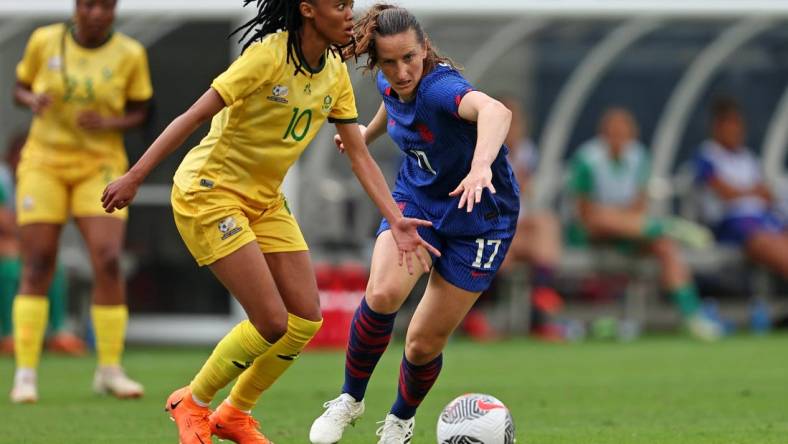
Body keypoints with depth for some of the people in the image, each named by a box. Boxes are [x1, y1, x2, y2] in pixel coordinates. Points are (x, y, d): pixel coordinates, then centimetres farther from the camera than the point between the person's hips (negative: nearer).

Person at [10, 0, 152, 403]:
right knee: (37, 267, -5)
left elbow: (139, 112, 5)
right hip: (45, 162, 0)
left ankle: (109, 370, -3)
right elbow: (20, 88, 10)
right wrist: (33, 101, -13)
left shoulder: (130, 55, -4)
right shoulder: (44, 41, -3)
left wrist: (107, 123, -15)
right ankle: (25, 373, 1)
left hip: (100, 165, 0)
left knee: (108, 261, -15)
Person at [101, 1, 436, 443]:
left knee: (306, 319, 1)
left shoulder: (336, 73, 0)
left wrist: (397, 219, -6)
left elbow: (359, 154, 4)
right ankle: (192, 403, 11)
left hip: (265, 200, 8)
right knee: (272, 323, -13)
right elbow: (193, 116, -21)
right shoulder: (269, 55, -23)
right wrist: (134, 178, -22)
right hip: (209, 194, -8)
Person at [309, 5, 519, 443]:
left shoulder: (440, 87, -33)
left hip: (479, 217, -5)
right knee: (382, 295, -25)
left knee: (424, 343, -2)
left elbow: (494, 110, -56)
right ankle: (350, 399, -2)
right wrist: (367, 134, 35)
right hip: (416, 200, 5)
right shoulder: (389, 83, -10)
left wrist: (481, 167, -74)